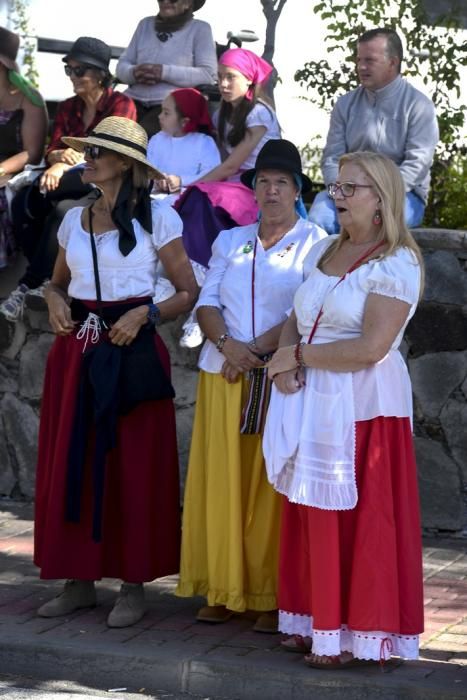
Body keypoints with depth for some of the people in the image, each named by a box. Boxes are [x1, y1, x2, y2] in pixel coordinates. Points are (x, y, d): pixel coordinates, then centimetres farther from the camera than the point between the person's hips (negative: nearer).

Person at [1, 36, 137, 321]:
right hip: (72, 181, 6)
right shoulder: (68, 107, 14)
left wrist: (66, 166, -30)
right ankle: (46, 278, -20)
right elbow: (51, 151, 6)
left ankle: (29, 286, -26)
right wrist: (62, 156, -20)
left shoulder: (121, 104, -5)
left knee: (64, 211, -36)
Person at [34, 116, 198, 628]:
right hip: (76, 349, 5)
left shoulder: (156, 219, -4)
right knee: (69, 462, 5)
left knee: (132, 468, 0)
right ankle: (78, 578, 15)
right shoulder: (74, 219, 10)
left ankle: (133, 585, 9)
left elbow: (188, 293, -2)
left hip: (131, 351, -5)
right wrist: (55, 300, 0)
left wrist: (146, 313, -17)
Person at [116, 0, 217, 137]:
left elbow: (208, 75, -7)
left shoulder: (200, 29, 5)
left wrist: (165, 72, -16)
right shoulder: (145, 24, 20)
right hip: (136, 100, 4)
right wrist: (134, 73, -9)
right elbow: (122, 66, 17)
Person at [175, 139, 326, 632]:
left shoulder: (314, 243, 2)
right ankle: (224, 589, 10)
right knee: (221, 479, 2)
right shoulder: (229, 241, 17)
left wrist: (257, 349, -14)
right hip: (223, 374, 4)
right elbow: (207, 303, 8)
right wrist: (227, 343, -11)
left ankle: (274, 596, 2)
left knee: (272, 485, -4)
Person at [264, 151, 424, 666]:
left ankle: (354, 634, 6)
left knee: (354, 522, -3)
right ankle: (316, 622, 17)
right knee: (312, 519, 8)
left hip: (361, 407, -7)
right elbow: (296, 320, 16)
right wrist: (285, 364, -5)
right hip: (311, 404, 7)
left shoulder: (396, 264, -11)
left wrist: (298, 356, -11)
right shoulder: (325, 251, 13)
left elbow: (370, 348, -20)